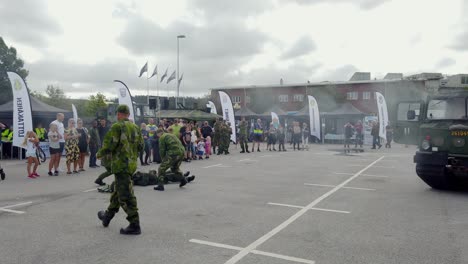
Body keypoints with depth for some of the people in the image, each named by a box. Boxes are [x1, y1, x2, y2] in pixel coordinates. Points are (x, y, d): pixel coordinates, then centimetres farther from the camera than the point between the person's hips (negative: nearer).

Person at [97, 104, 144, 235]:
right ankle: (108, 216, 40)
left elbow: (109, 146, -16)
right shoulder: (135, 127, 9)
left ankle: (134, 225, -3)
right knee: (117, 191, 23)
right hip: (132, 163, 8)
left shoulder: (117, 127, -13)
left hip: (121, 164, -8)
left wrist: (99, 154, 3)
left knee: (126, 195, -5)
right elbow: (141, 146, 13)